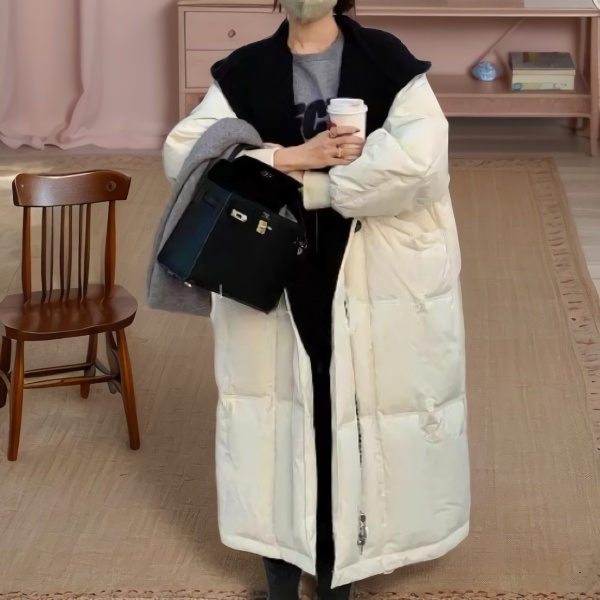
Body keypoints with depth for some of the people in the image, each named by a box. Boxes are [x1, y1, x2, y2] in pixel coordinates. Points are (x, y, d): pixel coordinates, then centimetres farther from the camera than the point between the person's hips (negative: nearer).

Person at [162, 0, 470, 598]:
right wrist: (290, 158, -18)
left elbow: (420, 154, -22)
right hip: (271, 274, 2)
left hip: (372, 275, -2)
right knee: (278, 401, 9)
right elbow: (182, 150, -9)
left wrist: (313, 185, -16)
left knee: (354, 407, 7)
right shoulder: (244, 71, 2)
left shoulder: (385, 59, -6)